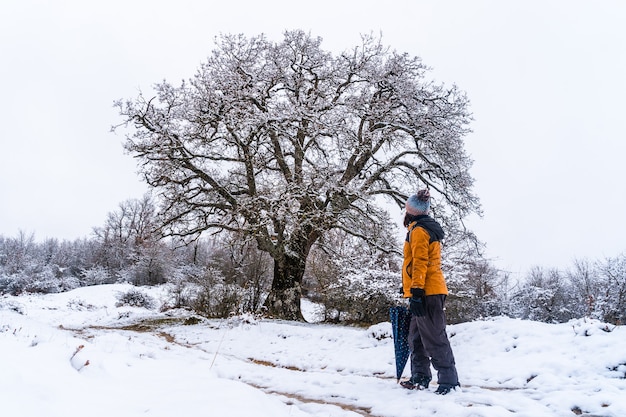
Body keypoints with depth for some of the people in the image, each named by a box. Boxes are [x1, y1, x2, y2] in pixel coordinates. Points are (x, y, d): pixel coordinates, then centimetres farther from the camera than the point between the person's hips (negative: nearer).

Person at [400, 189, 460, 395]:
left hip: (426, 293, -10)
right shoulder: (428, 229, 21)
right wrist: (412, 289, 29)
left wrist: (416, 292, -23)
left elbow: (420, 263, -19)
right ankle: (420, 378, 19)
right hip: (430, 292, 10)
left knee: (434, 338, -8)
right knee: (416, 338, 14)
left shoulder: (418, 231, -11)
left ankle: (448, 380, -3)